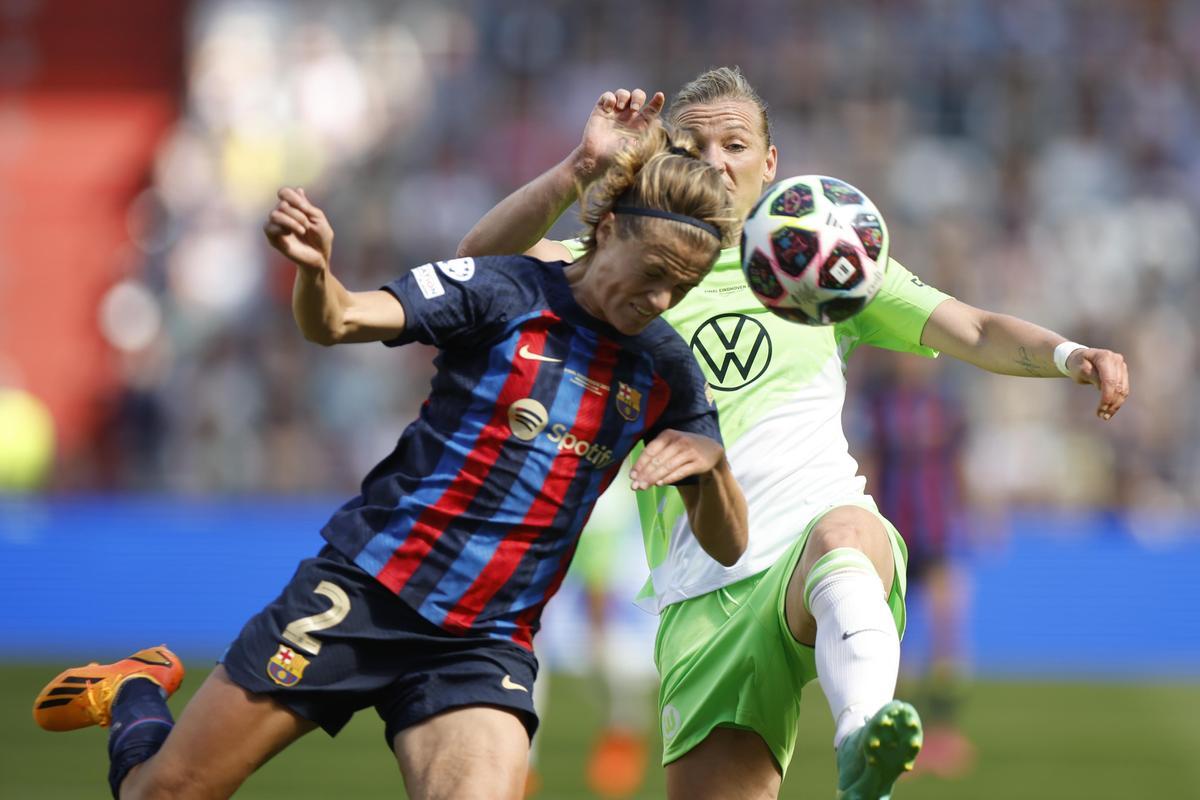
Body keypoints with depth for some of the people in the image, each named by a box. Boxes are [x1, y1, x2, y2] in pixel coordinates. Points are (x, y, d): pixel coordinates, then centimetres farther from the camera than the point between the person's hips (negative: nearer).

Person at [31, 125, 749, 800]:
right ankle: (137, 696, 36)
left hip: (483, 646, 3)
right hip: (364, 594, -3)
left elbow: (727, 546, 5)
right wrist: (315, 271, -44)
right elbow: (338, 320, -21)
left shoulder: (664, 367, 4)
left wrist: (711, 461, -17)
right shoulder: (503, 292, -8)